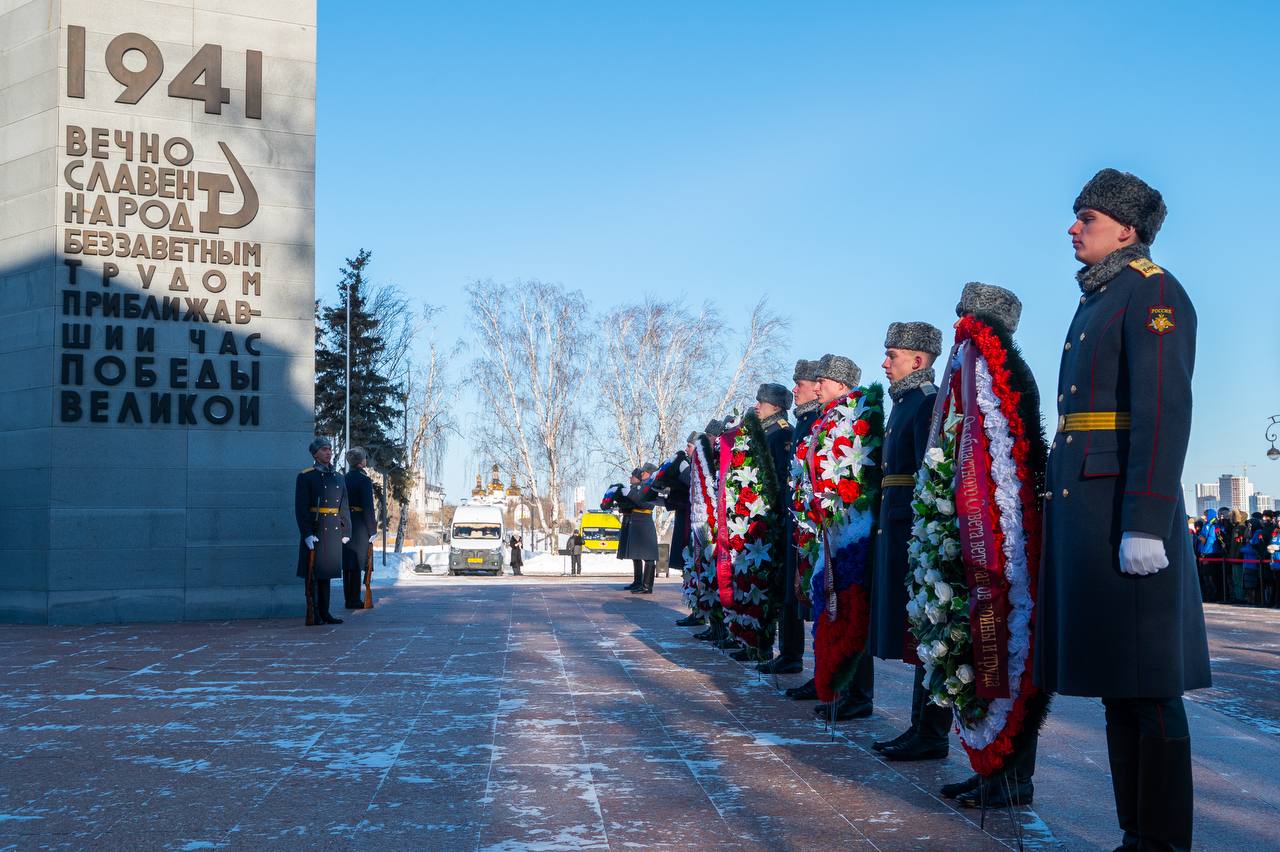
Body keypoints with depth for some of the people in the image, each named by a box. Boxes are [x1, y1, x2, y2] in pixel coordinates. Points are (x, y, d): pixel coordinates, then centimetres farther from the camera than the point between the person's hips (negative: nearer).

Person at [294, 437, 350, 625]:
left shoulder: (338, 478, 13)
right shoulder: (305, 477, -5)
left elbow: (344, 507, 15)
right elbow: (301, 508, -11)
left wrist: (346, 531, 8)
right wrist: (307, 533, -17)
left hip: (333, 532, 6)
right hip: (315, 531, -6)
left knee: (327, 571, 10)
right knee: (313, 573, -2)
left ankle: (324, 613, 16)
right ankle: (312, 615, 3)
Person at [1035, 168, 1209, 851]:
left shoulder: (1153, 291, -7)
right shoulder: (1095, 302, 22)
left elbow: (1165, 411, -17)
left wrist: (1145, 525, -23)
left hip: (1124, 507, -10)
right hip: (1081, 507, 10)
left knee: (1147, 687, -5)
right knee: (1116, 687, 12)